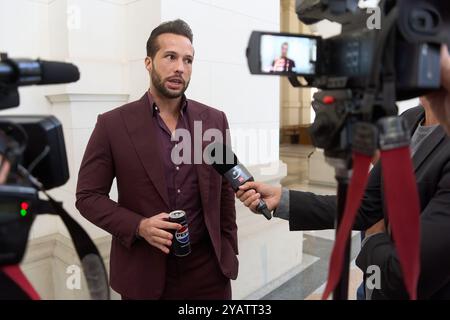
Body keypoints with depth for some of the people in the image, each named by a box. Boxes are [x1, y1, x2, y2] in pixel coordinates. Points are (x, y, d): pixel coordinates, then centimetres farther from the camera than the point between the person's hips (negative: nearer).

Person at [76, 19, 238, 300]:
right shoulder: (113, 124, -7)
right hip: (144, 271, -1)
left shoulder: (215, 120, 0)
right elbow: (88, 195, -4)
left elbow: (225, 194, 5)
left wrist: (229, 253, 6)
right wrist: (139, 226, -18)